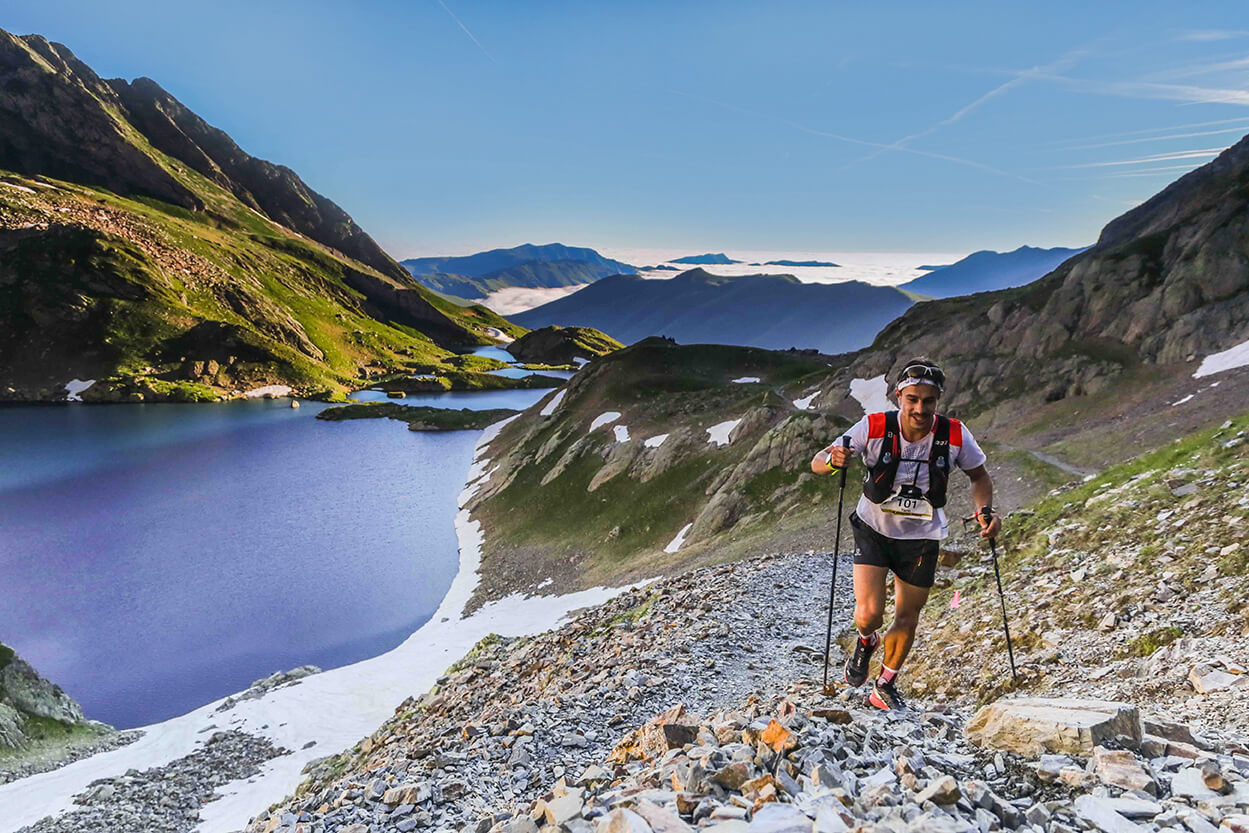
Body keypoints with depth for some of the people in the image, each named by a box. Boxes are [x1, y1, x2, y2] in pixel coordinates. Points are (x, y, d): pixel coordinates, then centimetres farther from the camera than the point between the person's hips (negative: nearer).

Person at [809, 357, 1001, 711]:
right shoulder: (874, 429, -22)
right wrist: (834, 460, -42)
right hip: (874, 529, -2)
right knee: (869, 614, -14)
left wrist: (985, 510, -16)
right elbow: (817, 463, -18)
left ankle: (885, 688, 35)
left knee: (907, 619, 10)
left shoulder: (955, 435, -16)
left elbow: (979, 475, 3)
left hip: (921, 536, 2)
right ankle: (866, 642, 25)